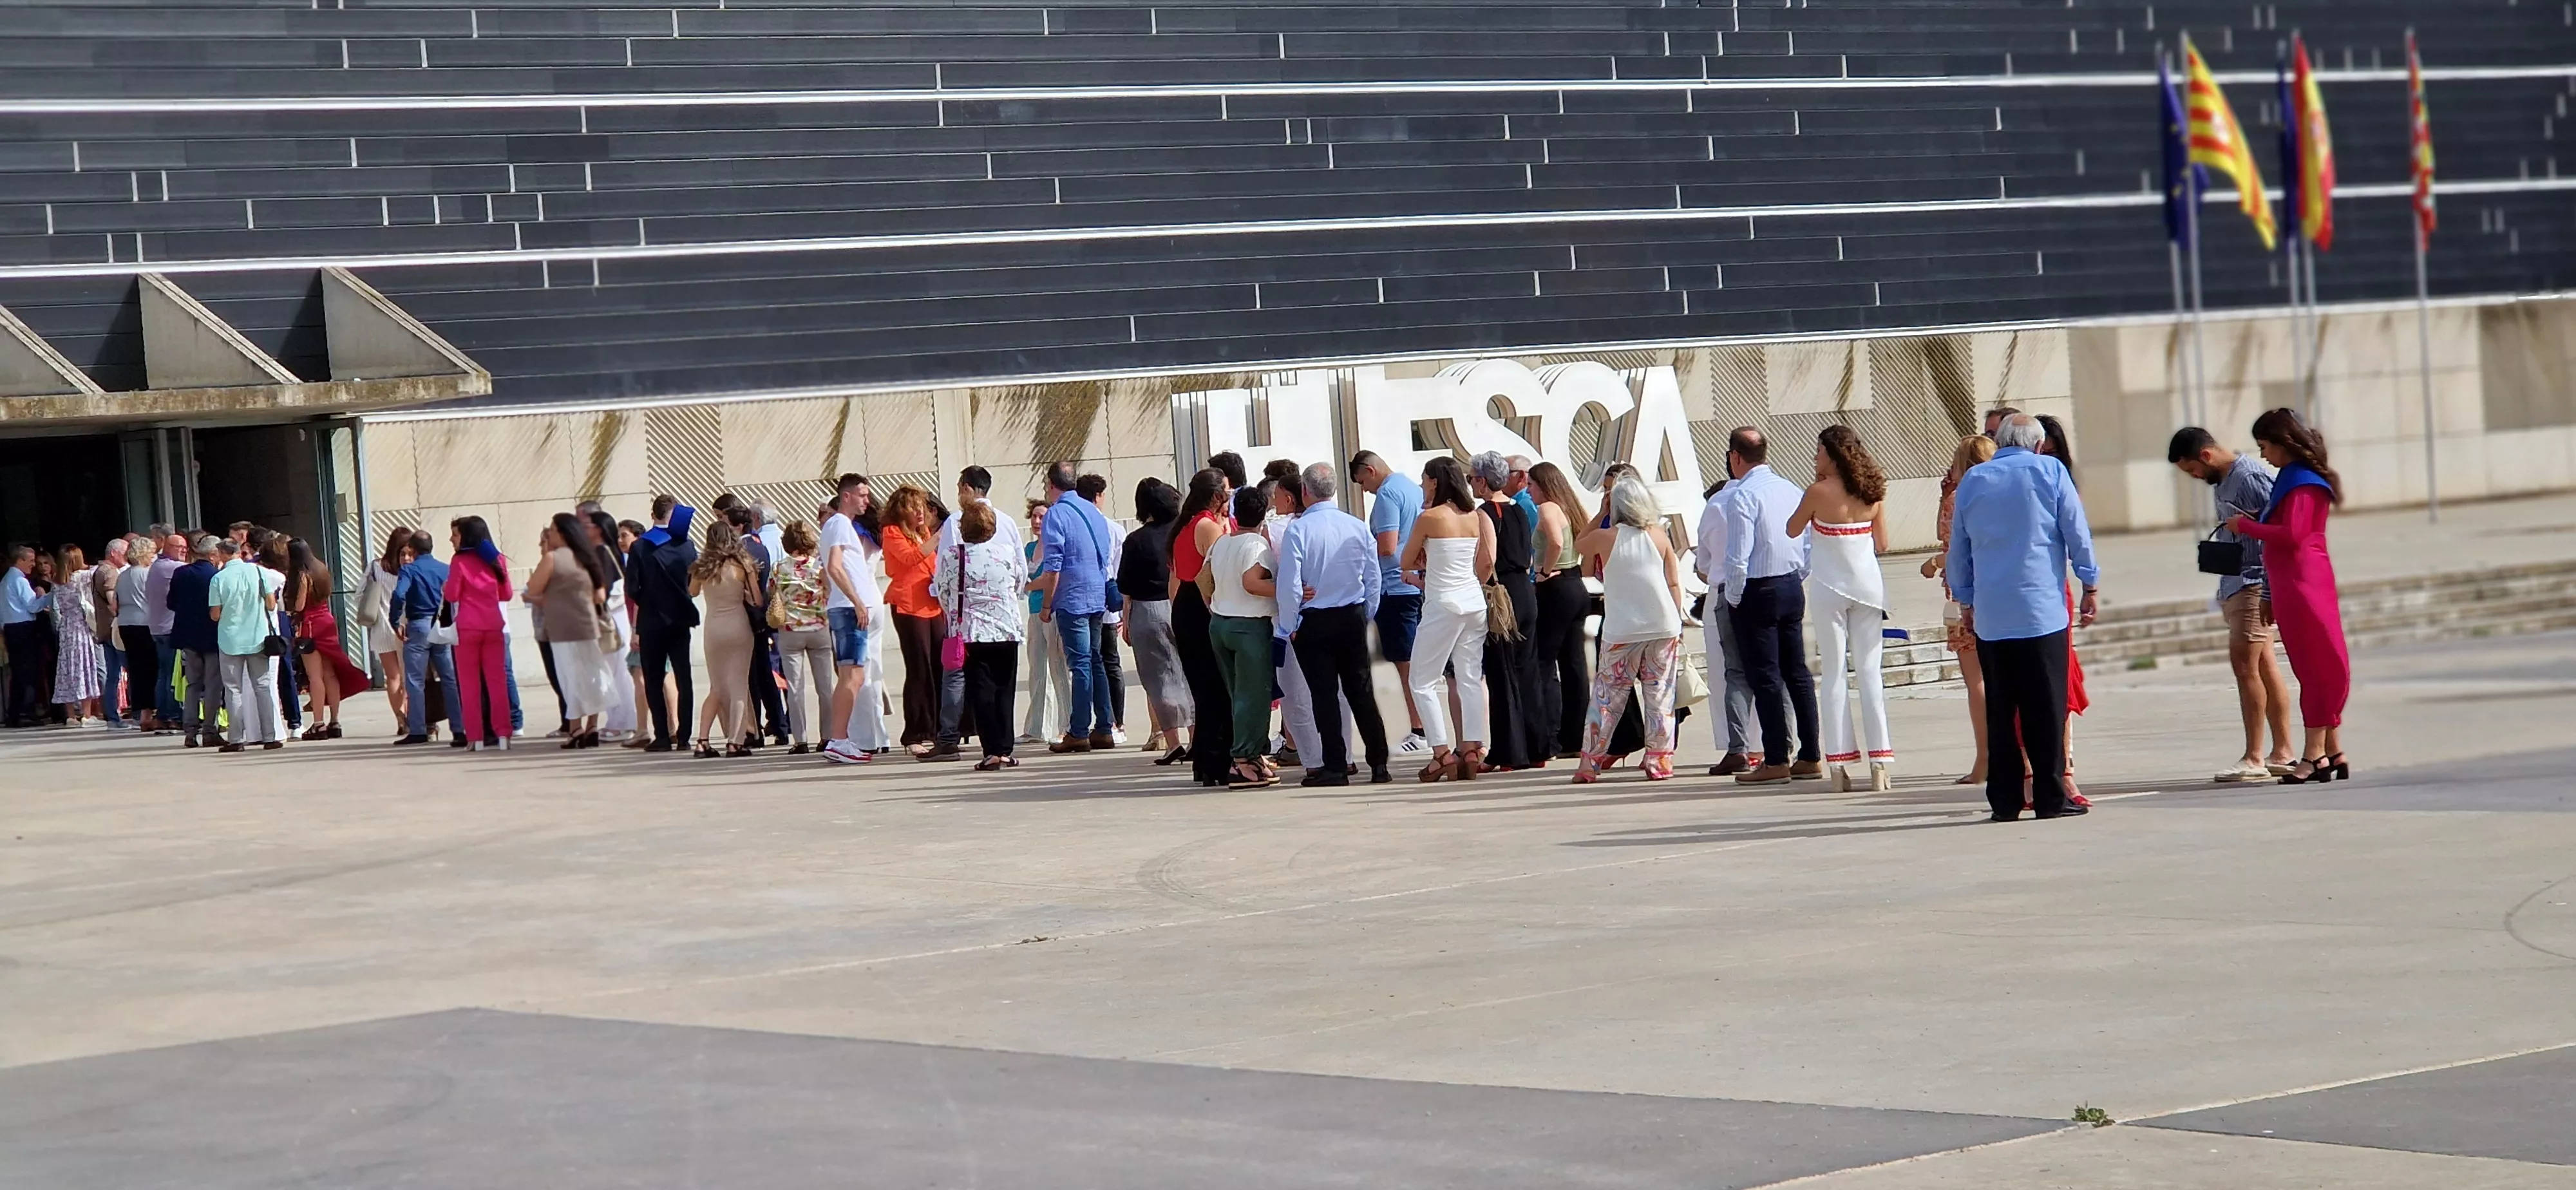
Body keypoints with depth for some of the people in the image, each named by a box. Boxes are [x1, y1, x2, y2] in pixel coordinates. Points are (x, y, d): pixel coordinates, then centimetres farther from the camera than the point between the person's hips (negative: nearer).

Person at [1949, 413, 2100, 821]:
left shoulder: (1972, 480, 10)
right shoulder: (2050, 471, 1)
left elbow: (1958, 550, 15)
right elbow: (2077, 533, 0)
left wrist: (1965, 602, 25)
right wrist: (2090, 585, 9)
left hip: (1990, 616, 3)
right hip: (2042, 608, -3)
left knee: (2000, 709, 6)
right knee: (2046, 708, -1)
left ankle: (2005, 800, 5)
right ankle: (2049, 798, -2)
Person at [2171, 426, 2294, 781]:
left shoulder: (2251, 477, -15)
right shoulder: (2225, 481, 15)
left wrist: (2269, 592, -21)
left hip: (2253, 584, -10)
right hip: (2235, 583, 10)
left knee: (2244, 663, -12)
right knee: (2264, 665, 10)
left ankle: (2254, 759, -12)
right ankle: (2282, 753, 13)